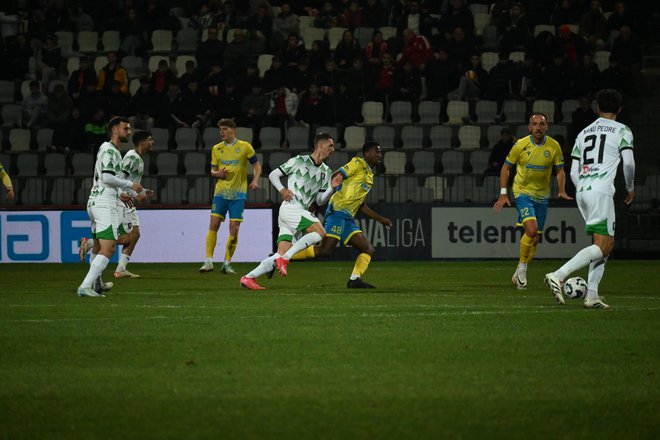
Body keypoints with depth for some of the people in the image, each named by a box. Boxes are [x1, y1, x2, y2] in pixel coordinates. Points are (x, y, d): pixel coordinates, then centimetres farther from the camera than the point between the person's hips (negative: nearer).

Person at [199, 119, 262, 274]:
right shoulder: (216, 149, 8)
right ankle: (209, 261, -4)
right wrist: (217, 173, -10)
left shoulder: (245, 147, -1)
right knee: (213, 225, -8)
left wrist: (255, 180, -12)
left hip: (238, 193, -2)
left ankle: (227, 263, 6)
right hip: (221, 192, 2)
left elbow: (256, 165, 5)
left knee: (234, 229, -4)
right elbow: (213, 170, 14)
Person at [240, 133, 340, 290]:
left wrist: (332, 188, -1)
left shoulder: (326, 172, 18)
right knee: (320, 232, -24)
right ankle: (284, 258, -22)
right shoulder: (299, 161, 2)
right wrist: (282, 190, -9)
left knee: (281, 255, -3)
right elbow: (273, 174, 8)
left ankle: (248, 277, 0)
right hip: (290, 207, -7)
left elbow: (320, 201, 16)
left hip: (302, 213, 7)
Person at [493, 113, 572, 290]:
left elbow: (560, 170, 6)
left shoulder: (553, 146, -5)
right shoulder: (521, 145, -10)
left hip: (542, 196, 3)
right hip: (522, 192, -3)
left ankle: (519, 274, 24)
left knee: (535, 239, 6)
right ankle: (522, 269, -5)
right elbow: (506, 167, 0)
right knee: (531, 230, -23)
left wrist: (562, 190, -11)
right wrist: (503, 193, -6)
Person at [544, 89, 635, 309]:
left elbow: (573, 172, 18)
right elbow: (628, 162, -8)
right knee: (602, 245, -9)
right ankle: (558, 275, -26)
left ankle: (592, 295, 3)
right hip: (601, 190, -7)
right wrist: (630, 188, 8)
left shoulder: (584, 133, 20)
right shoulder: (622, 131, 3)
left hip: (581, 191, 7)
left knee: (605, 243, 14)